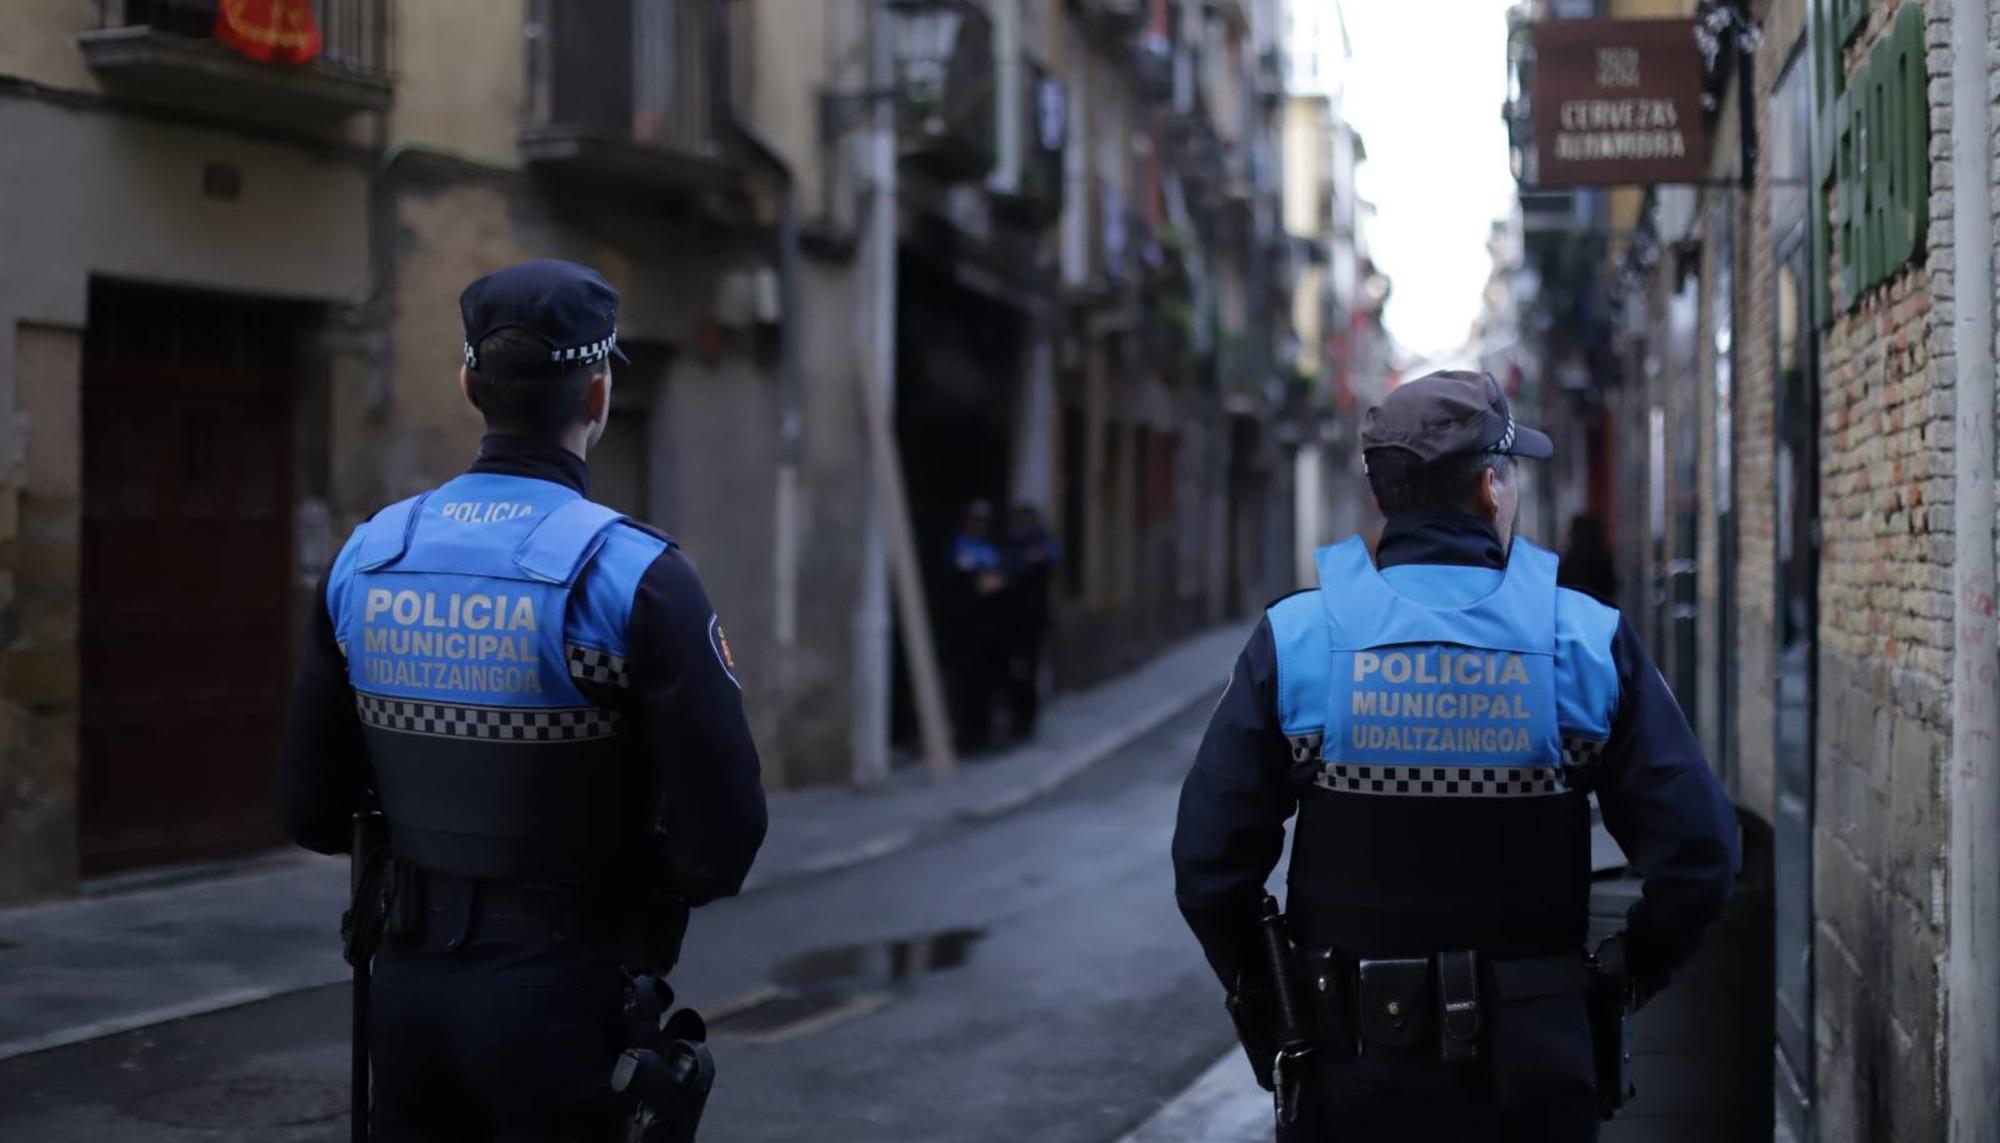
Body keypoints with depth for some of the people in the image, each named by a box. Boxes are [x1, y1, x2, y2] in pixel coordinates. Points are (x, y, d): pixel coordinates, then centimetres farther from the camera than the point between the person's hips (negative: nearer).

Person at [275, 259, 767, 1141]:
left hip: (408, 985, 5)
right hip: (565, 998, -5)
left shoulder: (365, 557, 0)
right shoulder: (632, 574, -16)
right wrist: (651, 888, 3)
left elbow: (310, 807, 6)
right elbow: (724, 833, -17)